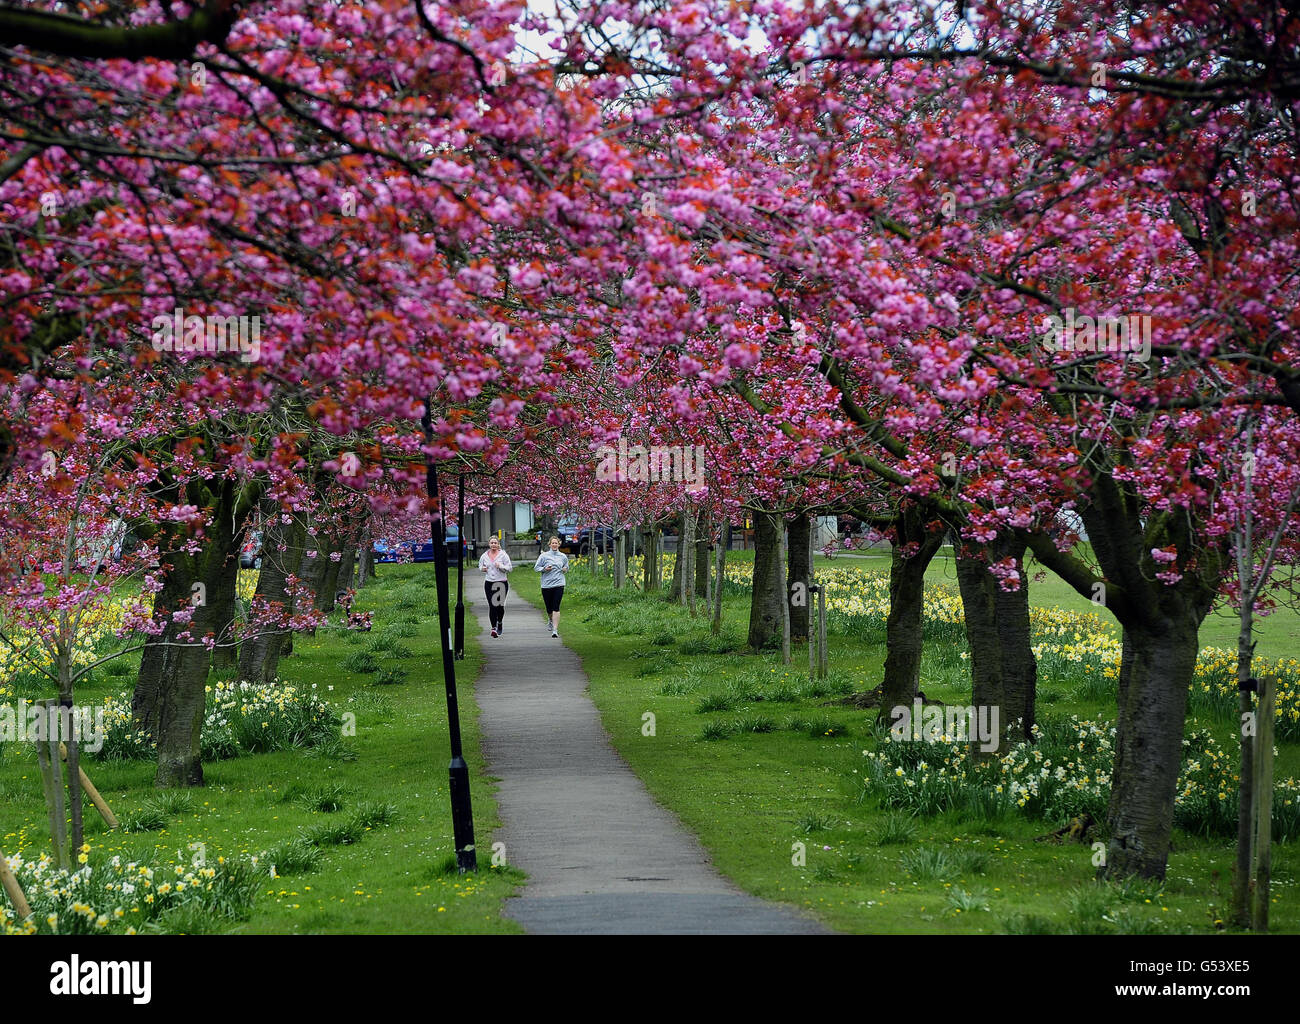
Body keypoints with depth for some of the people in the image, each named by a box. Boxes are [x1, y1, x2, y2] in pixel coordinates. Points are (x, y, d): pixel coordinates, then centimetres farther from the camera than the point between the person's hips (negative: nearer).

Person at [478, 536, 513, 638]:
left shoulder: (503, 555, -3)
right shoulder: (485, 555, 6)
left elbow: (509, 567, -3)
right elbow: (480, 565, 21)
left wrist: (500, 566, -20)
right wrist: (482, 568, -2)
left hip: (502, 583, -1)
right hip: (489, 583, 1)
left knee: (500, 605, 5)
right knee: (492, 606, -8)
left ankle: (500, 622, 34)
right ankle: (494, 628, -9)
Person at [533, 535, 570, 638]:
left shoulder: (563, 556, 10)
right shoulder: (544, 556, 2)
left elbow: (567, 567, 26)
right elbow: (536, 567, 5)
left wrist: (565, 569, 3)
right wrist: (544, 569, -13)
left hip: (559, 584, 0)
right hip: (546, 585, 0)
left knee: (556, 607, -12)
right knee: (549, 608, 9)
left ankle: (555, 630, -16)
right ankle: (551, 621, 43)